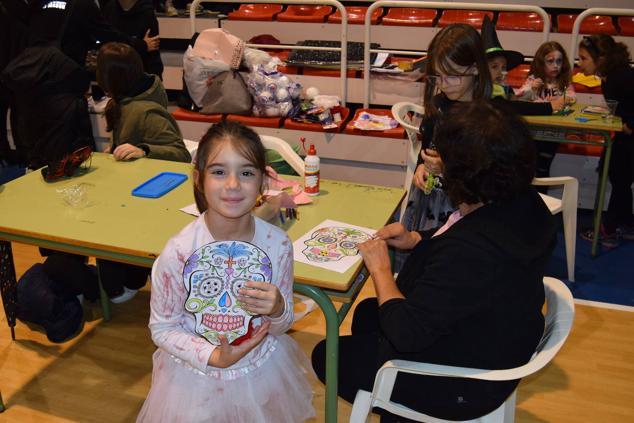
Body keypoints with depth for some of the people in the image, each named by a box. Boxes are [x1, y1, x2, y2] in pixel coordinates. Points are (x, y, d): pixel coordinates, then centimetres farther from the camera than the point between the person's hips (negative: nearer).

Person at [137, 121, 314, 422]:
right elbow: (162, 329, -11)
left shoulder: (278, 244, -16)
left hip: (263, 371, 2)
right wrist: (213, 357, -23)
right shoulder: (179, 252, -24)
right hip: (198, 379, -2)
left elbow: (282, 325, -3)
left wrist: (277, 309, -24)